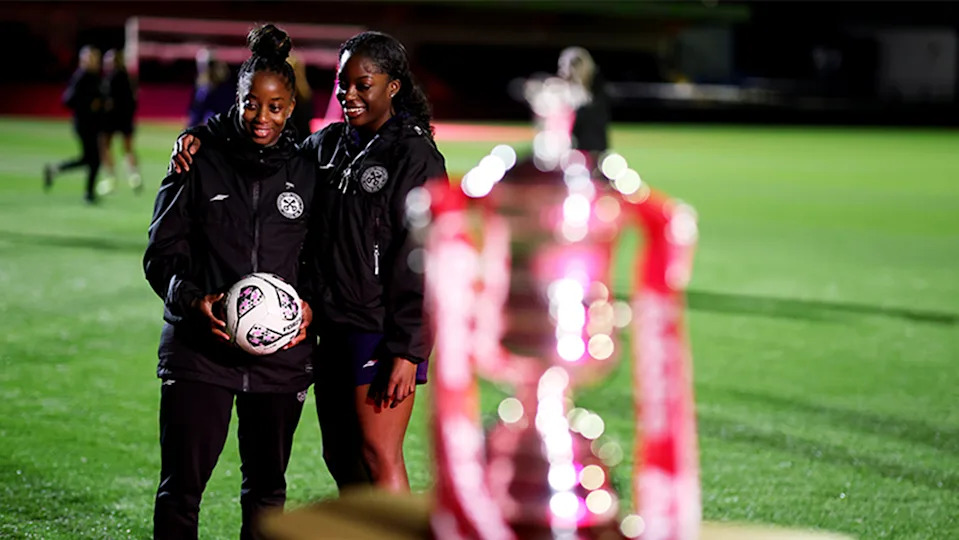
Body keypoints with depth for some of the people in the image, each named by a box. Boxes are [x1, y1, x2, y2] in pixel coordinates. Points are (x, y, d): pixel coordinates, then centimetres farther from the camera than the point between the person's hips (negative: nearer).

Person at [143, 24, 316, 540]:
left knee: (266, 488, 11)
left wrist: (310, 306, -8)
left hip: (281, 351, 2)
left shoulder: (305, 172, 6)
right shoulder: (201, 162, 0)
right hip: (199, 350, -2)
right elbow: (163, 251, 1)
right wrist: (193, 299, -17)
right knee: (181, 487, -3)